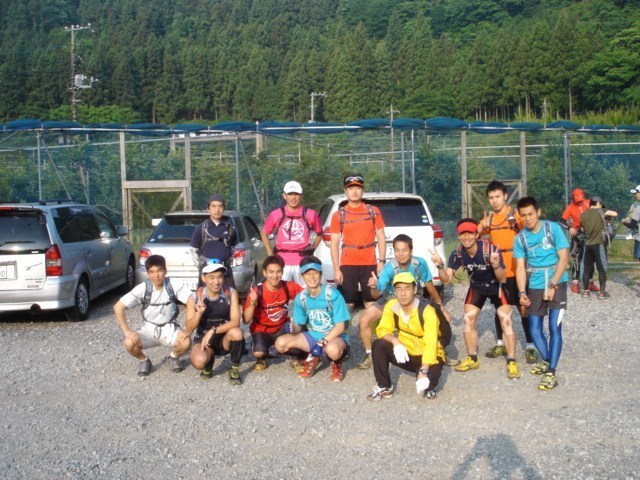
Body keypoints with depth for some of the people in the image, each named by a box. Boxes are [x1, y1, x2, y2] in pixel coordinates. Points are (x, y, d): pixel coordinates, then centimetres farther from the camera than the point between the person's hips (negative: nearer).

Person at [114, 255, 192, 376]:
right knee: (129, 343, -29)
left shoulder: (173, 285, -15)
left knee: (186, 343, -30)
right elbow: (118, 307, -14)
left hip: (170, 329, 0)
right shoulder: (143, 288, -15)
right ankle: (144, 361, 5)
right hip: (149, 329, 0)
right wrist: (127, 331, -24)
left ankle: (174, 357, 6)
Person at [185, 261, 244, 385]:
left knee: (236, 332, -34)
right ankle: (208, 363, 8)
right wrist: (199, 313, -27)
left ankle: (234, 369, -7)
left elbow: (235, 322, -19)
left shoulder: (231, 293, -12)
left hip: (225, 339, 0)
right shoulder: (194, 298, -10)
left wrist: (212, 331, -29)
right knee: (199, 361, -33)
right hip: (203, 339, 0)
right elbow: (189, 330, -9)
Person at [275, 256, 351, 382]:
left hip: (334, 336, -5)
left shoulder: (332, 294, -17)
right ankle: (312, 359, 9)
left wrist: (322, 342, -23)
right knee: (281, 343, -14)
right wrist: (294, 328, -23)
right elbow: (298, 326, 1)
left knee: (332, 350, -41)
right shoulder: (300, 298, -3)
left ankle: (336, 364, -1)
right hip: (312, 336, 5)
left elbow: (340, 326, -16)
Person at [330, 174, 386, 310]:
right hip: (347, 264, -1)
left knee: (371, 304, 4)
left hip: (370, 264, 1)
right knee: (348, 304, 1)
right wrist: (336, 269, -5)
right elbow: (334, 243, 1)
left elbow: (381, 237, 8)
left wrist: (381, 261, -1)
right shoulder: (338, 215, 3)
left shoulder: (373, 211, 7)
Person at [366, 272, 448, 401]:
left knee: (427, 383, -29)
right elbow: (383, 329, -9)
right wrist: (395, 341, -32)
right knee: (379, 346, -19)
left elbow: (431, 344, -33)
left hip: (428, 357, -4)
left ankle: (429, 388, 10)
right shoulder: (391, 306, -11)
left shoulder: (427, 312, -27)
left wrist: (423, 372, -43)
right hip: (407, 353, 4)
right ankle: (384, 387, -3)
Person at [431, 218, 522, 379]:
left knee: (506, 321, -14)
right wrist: (440, 265, -39)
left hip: (496, 286, -4)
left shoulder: (491, 250, -35)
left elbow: (502, 279, -33)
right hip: (476, 287, 4)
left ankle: (512, 362, -5)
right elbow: (446, 279, -19)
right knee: (468, 320, 0)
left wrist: (495, 265, -53)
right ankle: (472, 359, 15)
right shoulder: (457, 254, -22)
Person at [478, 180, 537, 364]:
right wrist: (482, 227, -13)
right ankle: (501, 344, 26)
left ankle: (530, 347, 4)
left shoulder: (516, 215, -7)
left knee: (523, 308, 0)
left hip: (515, 271, -5)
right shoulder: (488, 218, 9)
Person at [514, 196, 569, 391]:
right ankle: (547, 361, 30)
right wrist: (522, 292, -12)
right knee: (535, 330, 6)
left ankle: (551, 372, -7)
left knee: (555, 328, -11)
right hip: (535, 287, 4)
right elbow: (520, 267, 1)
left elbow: (564, 258, -11)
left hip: (557, 284, -4)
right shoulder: (520, 238, 1)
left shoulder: (553, 228, -9)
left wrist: (552, 285, -17)